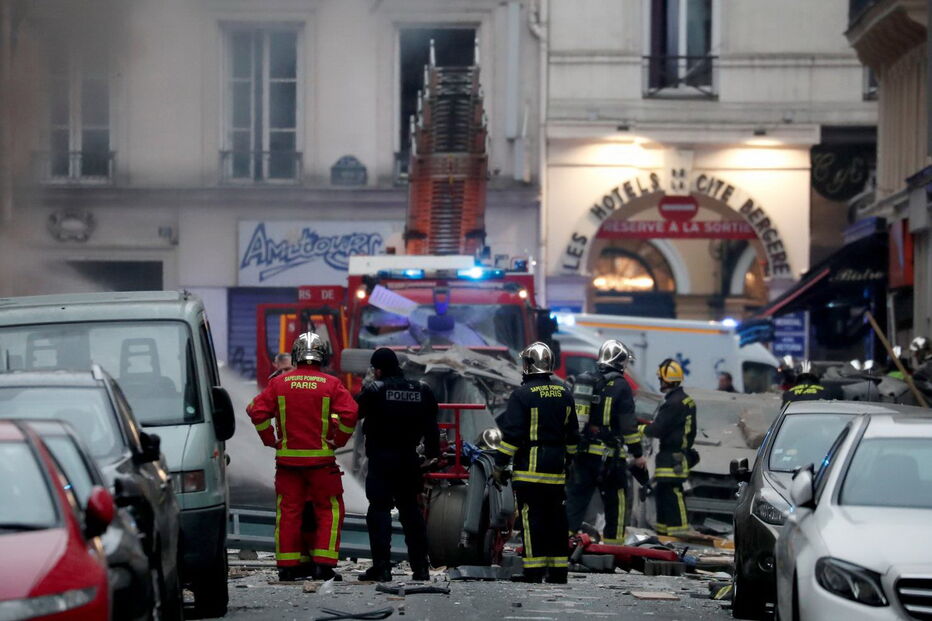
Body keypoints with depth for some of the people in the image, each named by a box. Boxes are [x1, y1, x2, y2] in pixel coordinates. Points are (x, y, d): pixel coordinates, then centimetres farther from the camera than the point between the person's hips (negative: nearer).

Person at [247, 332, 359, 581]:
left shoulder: (279, 383, 2)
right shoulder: (331, 384, -4)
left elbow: (257, 411, -2)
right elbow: (349, 414, -13)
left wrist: (270, 439, 7)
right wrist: (338, 440, 0)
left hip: (287, 457, 2)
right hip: (321, 458, -2)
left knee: (288, 511, 8)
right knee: (329, 510, 7)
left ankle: (288, 565, 8)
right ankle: (323, 564, 0)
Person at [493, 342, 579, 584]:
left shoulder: (522, 395, -10)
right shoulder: (564, 394, 10)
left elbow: (512, 434, -13)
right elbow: (572, 434, 17)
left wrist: (499, 465, -6)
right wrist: (567, 460, 28)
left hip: (530, 465, -6)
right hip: (557, 468, 6)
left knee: (532, 518, -4)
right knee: (556, 518, 9)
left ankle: (534, 570, -7)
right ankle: (559, 570, 12)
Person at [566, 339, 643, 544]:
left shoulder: (582, 380, 12)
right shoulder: (620, 385, -7)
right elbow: (628, 424, -8)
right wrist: (637, 453, -1)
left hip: (581, 451, 5)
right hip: (609, 454, -5)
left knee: (575, 496, 5)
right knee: (615, 498, 6)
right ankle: (613, 539, 9)